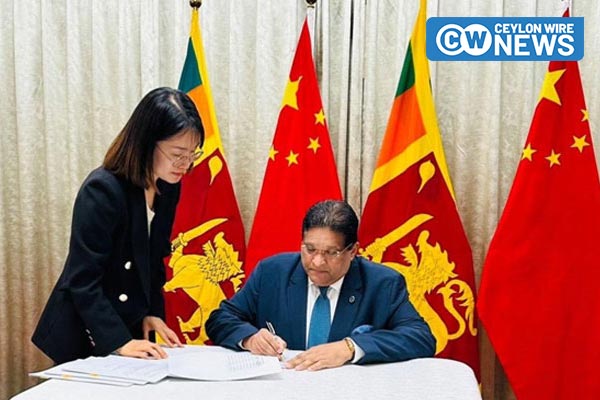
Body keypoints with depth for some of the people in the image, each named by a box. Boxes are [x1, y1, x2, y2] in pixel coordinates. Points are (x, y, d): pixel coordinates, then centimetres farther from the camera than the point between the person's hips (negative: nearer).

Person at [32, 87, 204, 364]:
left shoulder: (168, 188, -1)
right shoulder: (102, 191, -22)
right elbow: (83, 281, -23)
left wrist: (151, 313, -3)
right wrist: (119, 342, -27)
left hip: (133, 331, 7)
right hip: (87, 338, -6)